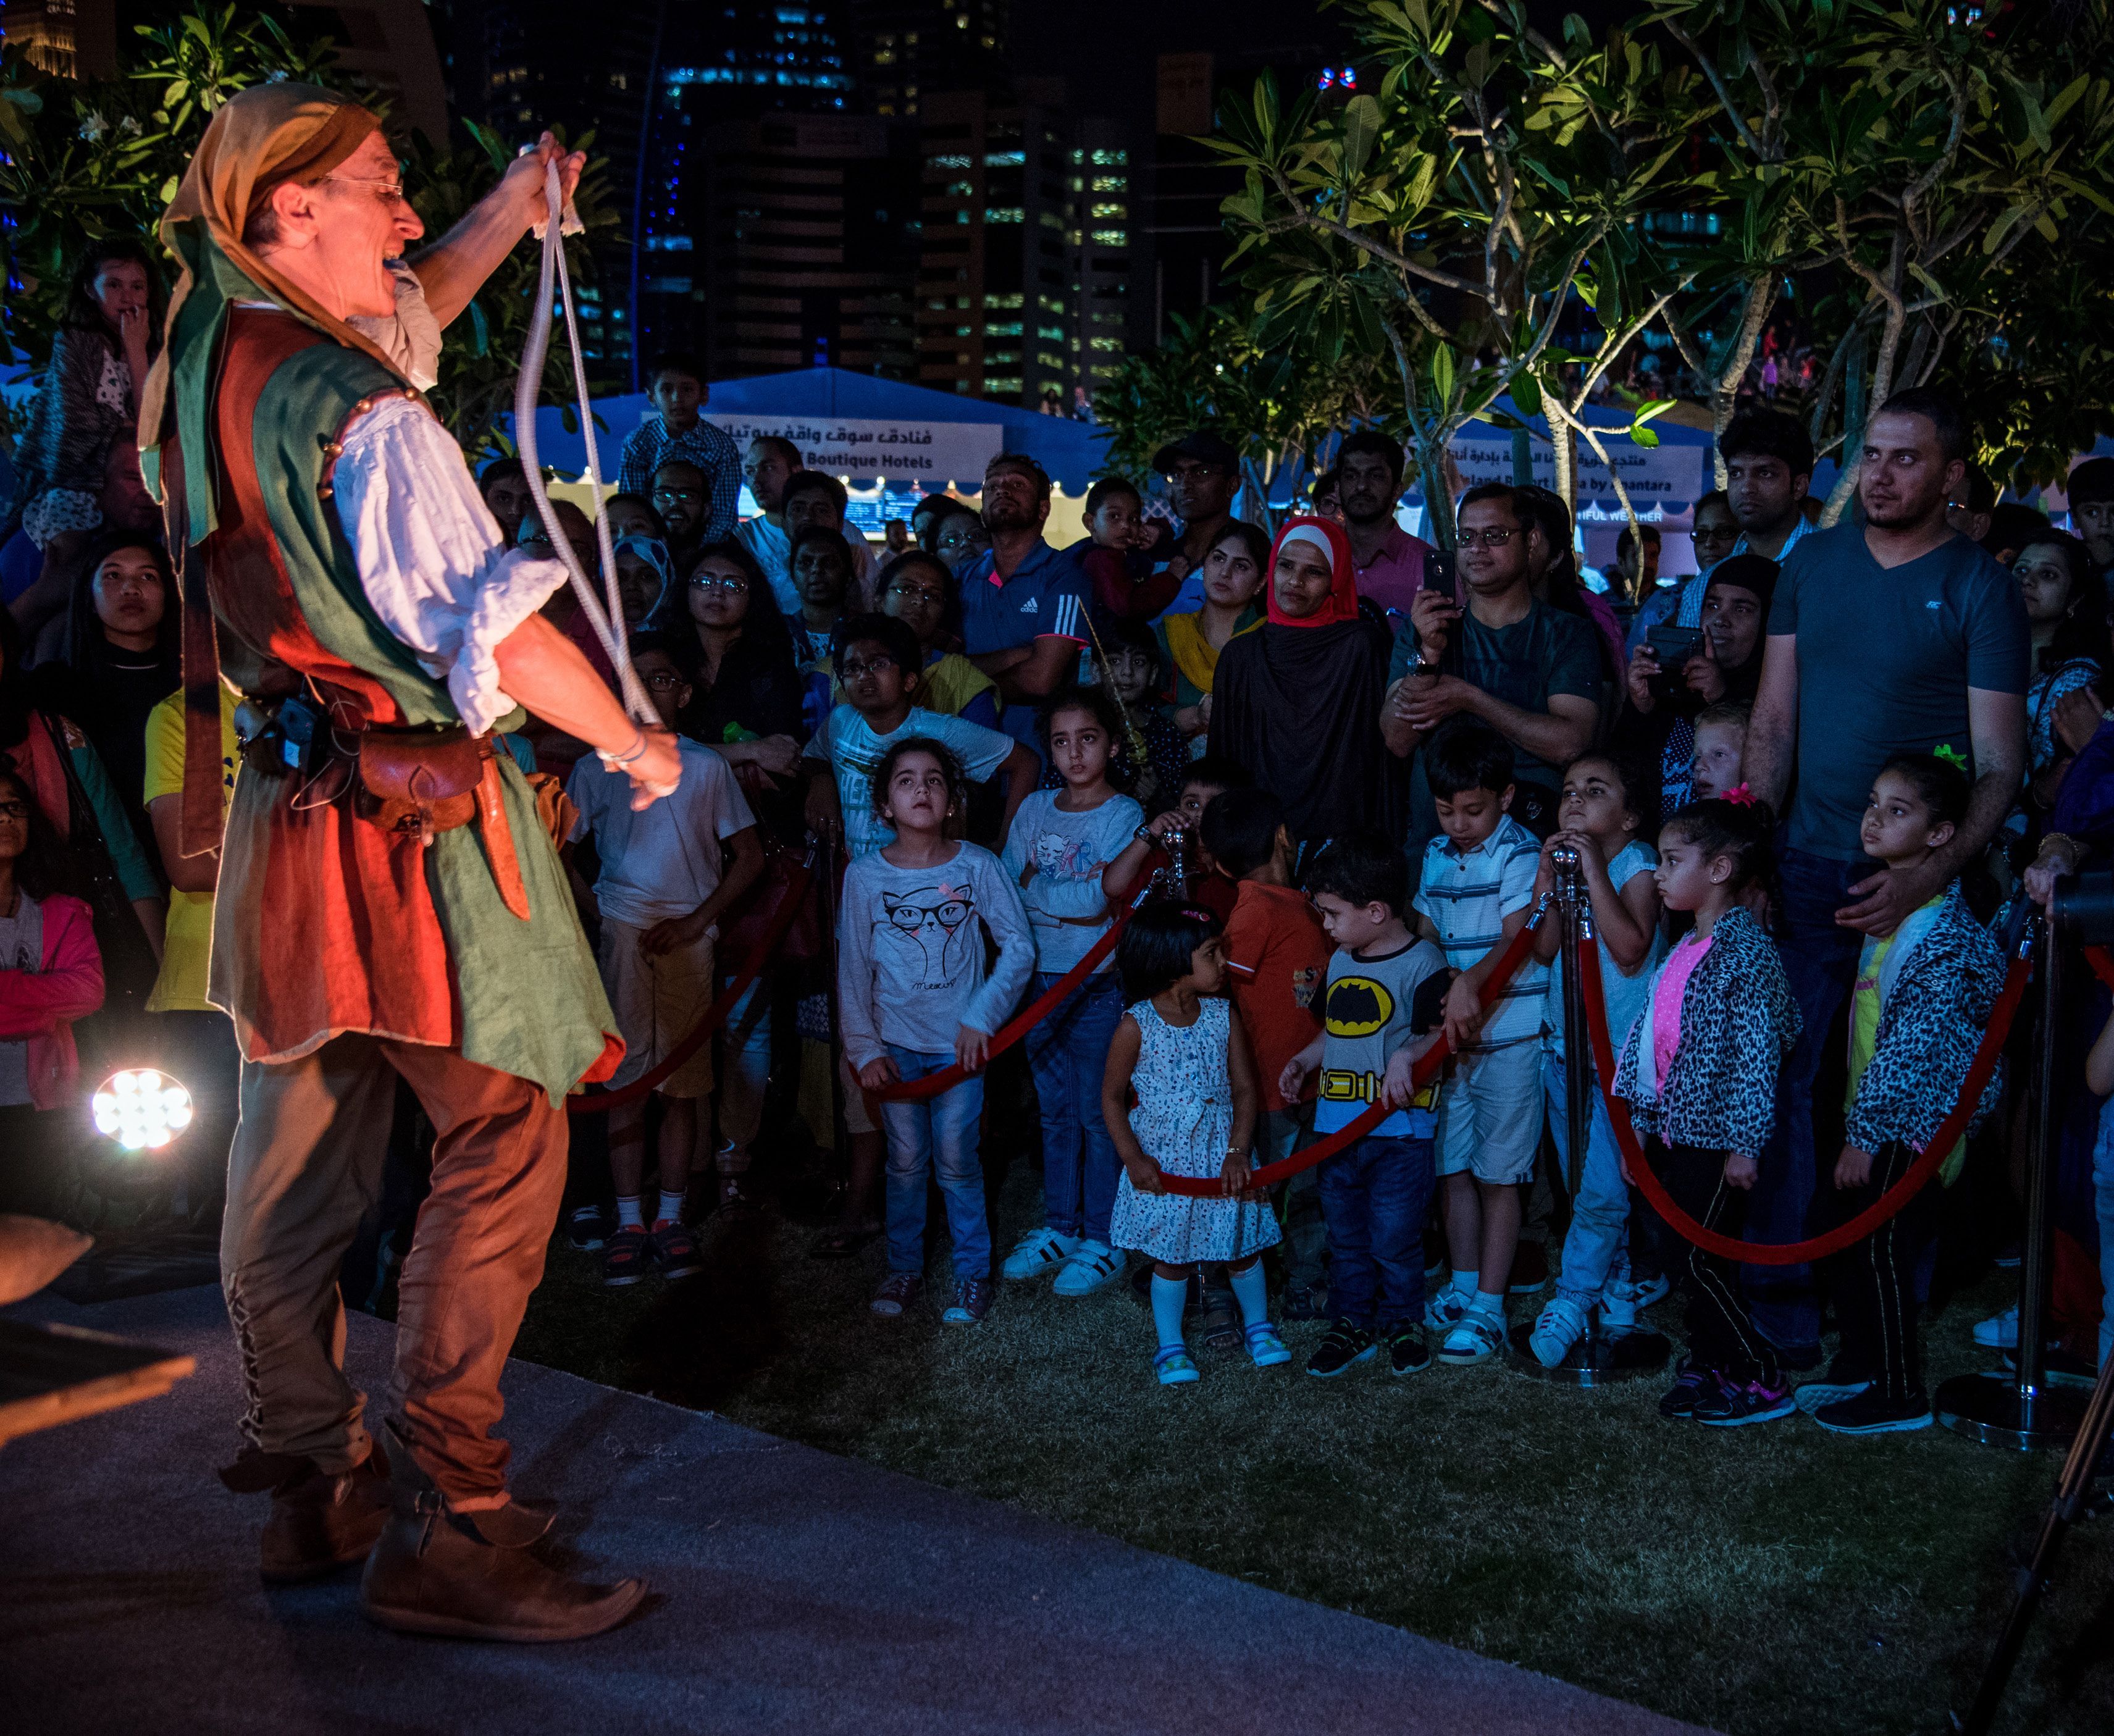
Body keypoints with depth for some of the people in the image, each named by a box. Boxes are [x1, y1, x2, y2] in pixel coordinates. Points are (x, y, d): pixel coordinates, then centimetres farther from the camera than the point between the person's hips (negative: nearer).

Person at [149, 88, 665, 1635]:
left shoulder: (203, 362, 7)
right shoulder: (364, 413, -19)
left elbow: (405, 308, 26)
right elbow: (500, 628, -19)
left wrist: (528, 200, 32)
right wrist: (637, 745, -3)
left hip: (282, 808, 9)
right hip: (418, 814, -9)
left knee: (298, 1148, 14)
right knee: (505, 1140, -5)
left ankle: (310, 1483, 25)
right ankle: (442, 1530, -4)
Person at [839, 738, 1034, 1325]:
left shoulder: (978, 867, -7)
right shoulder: (865, 876, -4)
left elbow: (1019, 947, -4)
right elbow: (853, 969, 2)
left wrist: (982, 1017, -11)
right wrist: (864, 1048, 0)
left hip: (959, 1041, -1)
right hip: (896, 1043, 1)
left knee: (956, 1163, 3)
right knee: (906, 1162, 10)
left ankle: (972, 1274, 18)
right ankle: (904, 1268, 25)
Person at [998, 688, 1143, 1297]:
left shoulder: (1124, 815, -9)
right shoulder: (1035, 808, 7)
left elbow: (1098, 903, -18)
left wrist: (1037, 887, -8)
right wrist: (1072, 891, -10)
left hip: (1098, 983, -5)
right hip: (1043, 976, 5)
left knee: (1097, 1112, 2)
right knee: (1054, 1109, 15)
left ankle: (1101, 1240, 14)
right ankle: (1058, 1226, 27)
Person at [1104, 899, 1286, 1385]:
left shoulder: (1223, 1016, -6)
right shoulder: (1137, 1025, -14)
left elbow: (1244, 1089, -4)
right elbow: (1112, 1096, -6)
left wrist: (1237, 1152, -14)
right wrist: (1133, 1158, -13)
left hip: (1221, 1153, 3)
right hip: (1163, 1158, -3)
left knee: (1242, 1247, 13)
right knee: (1172, 1256, 8)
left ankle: (1257, 1326, 37)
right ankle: (1169, 1345, 26)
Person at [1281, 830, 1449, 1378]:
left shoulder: (1422, 963, -10)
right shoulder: (1340, 962, 14)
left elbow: (1441, 1034, -13)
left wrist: (1408, 1055, -29)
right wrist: (1304, 1061, 11)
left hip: (1398, 1128, -7)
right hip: (1336, 1125, 7)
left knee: (1395, 1237, 0)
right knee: (1345, 1235, 13)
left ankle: (1403, 1322, 18)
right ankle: (1353, 1323, 25)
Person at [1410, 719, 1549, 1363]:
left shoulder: (1520, 853, -11)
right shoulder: (1436, 855, 10)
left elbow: (1516, 942, -19)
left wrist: (1469, 982, -36)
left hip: (1509, 1037, -6)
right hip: (1448, 1036, 6)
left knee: (1497, 1175, 0)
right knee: (1453, 1167, 13)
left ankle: (1488, 1310, 8)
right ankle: (1463, 1289, 28)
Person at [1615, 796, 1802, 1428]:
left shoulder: (1745, 950, -15)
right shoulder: (1684, 950, 12)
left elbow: (1758, 1051, -18)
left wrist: (1745, 1144, -18)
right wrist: (1644, 1127, 20)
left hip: (1716, 1137, -9)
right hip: (1674, 1132, 9)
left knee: (1704, 1261, -5)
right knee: (1685, 1258, 13)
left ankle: (1761, 1381, 5)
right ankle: (1706, 1368, 23)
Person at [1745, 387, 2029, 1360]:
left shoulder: (1979, 588, -5)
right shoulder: (1813, 564, 8)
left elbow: (2000, 767, -9)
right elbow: (1774, 720, 11)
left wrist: (1927, 879, -22)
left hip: (1915, 881, -3)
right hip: (1808, 869, 4)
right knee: (1780, 1078, 0)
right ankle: (1780, 1296, 10)